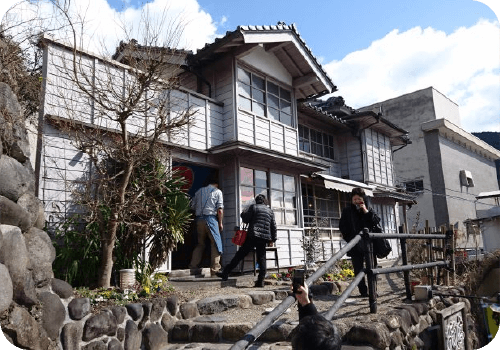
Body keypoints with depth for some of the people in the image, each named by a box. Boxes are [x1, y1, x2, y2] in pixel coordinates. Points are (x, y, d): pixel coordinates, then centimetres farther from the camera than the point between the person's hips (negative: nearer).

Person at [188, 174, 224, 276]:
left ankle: (193, 267, 12)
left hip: (199, 219, 5)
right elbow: (220, 209, -4)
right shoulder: (217, 191, 4)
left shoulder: (199, 191, 17)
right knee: (216, 243, 1)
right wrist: (220, 223, 1)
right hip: (211, 218, -5)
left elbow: (193, 206, 14)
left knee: (200, 244, 15)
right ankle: (215, 269, -2)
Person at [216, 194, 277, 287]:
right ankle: (261, 280, 3)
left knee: (240, 255, -1)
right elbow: (273, 226, 15)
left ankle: (225, 273, 1)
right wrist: (272, 240, 20)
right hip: (264, 238, 3)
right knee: (261, 258, 7)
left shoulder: (253, 207, 5)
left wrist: (243, 214, 19)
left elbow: (245, 219, -2)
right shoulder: (270, 211, 17)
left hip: (252, 236, -3)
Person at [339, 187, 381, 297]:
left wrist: (367, 212, -11)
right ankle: (363, 291, 4)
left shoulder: (369, 210, 12)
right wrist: (349, 238, -7)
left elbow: (377, 222, -3)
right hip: (355, 246, -2)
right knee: (358, 269, -1)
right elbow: (342, 227, 3)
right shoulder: (347, 211, 6)